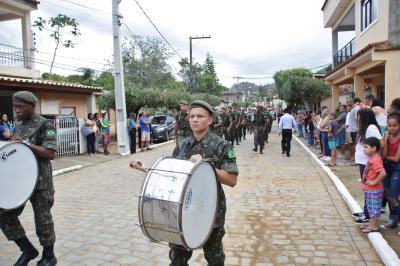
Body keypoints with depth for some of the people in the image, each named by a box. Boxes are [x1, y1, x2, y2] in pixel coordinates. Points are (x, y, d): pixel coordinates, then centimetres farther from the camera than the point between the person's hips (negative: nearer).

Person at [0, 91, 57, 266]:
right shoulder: (18, 126, 12)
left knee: (42, 219, 4)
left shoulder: (44, 125, -11)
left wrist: (26, 143, -24)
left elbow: (51, 153, -20)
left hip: (40, 181, -7)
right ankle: (28, 249, 23)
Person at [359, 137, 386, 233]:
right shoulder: (371, 159, 4)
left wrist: (375, 182, -26)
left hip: (374, 190, -9)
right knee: (370, 206, 19)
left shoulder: (376, 160, -25)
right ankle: (371, 224, 33)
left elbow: (383, 173, -37)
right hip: (368, 189, 9)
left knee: (374, 207, 5)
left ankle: (374, 226, 18)